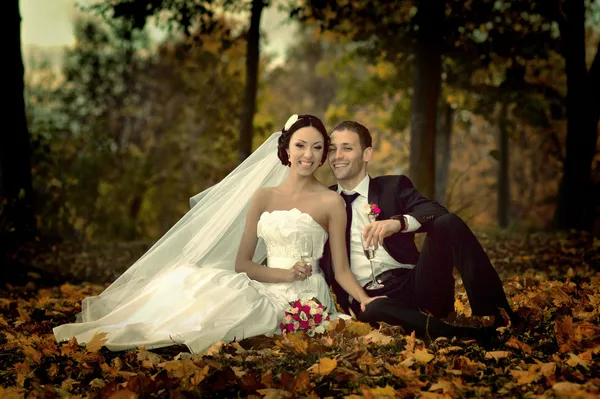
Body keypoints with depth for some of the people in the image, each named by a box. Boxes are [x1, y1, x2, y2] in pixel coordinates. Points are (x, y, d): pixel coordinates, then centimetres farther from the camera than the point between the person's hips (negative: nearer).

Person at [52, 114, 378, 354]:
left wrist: (366, 300, -17)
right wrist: (284, 274, -11)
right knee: (193, 281, -20)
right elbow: (242, 263, 6)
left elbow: (342, 270, 1)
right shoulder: (263, 196, 11)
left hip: (302, 299, -5)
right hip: (268, 289, 5)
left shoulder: (331, 202, 0)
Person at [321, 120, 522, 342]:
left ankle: (499, 318, -28)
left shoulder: (393, 186, 13)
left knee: (448, 223, -23)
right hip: (370, 298, -1)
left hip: (417, 283, 1)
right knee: (375, 310, -39)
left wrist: (399, 222, -25)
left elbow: (438, 213, -7)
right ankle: (476, 336, -45)